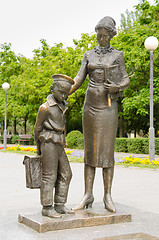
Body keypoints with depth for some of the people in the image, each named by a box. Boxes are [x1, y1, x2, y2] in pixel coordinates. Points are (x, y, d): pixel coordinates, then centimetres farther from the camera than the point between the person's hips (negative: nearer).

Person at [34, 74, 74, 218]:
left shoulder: (61, 106, 13)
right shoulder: (45, 107, -11)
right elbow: (37, 128, -4)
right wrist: (39, 148, 6)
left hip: (59, 146, 8)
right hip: (49, 144, -8)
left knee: (65, 174, 8)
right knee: (49, 176, -4)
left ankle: (59, 205, 15)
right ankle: (47, 208, 4)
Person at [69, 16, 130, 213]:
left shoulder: (117, 55, 7)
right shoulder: (88, 55, 12)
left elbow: (126, 80, 7)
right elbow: (79, 79, 5)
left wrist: (117, 87, -15)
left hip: (108, 106, -2)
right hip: (90, 106, 2)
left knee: (107, 150, -2)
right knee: (90, 150, 2)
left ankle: (108, 196, 6)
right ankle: (88, 195, 7)